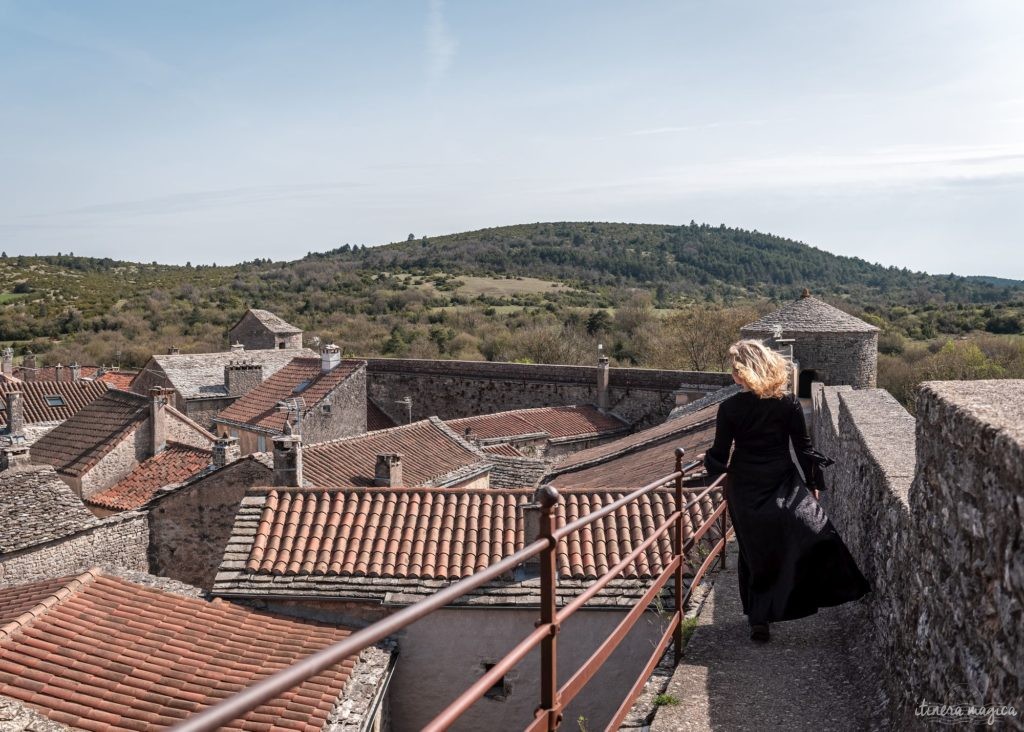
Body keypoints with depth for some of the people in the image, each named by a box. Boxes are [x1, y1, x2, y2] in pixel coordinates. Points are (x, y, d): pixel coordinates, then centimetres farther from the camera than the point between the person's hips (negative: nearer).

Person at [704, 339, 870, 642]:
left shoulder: (729, 408, -9)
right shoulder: (789, 403, -7)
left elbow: (719, 456, -4)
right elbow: (803, 448, -1)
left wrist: (708, 461, 19)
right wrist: (813, 483, 10)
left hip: (745, 490, 1)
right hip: (783, 484, -1)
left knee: (752, 551, 11)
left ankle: (758, 619, 16)